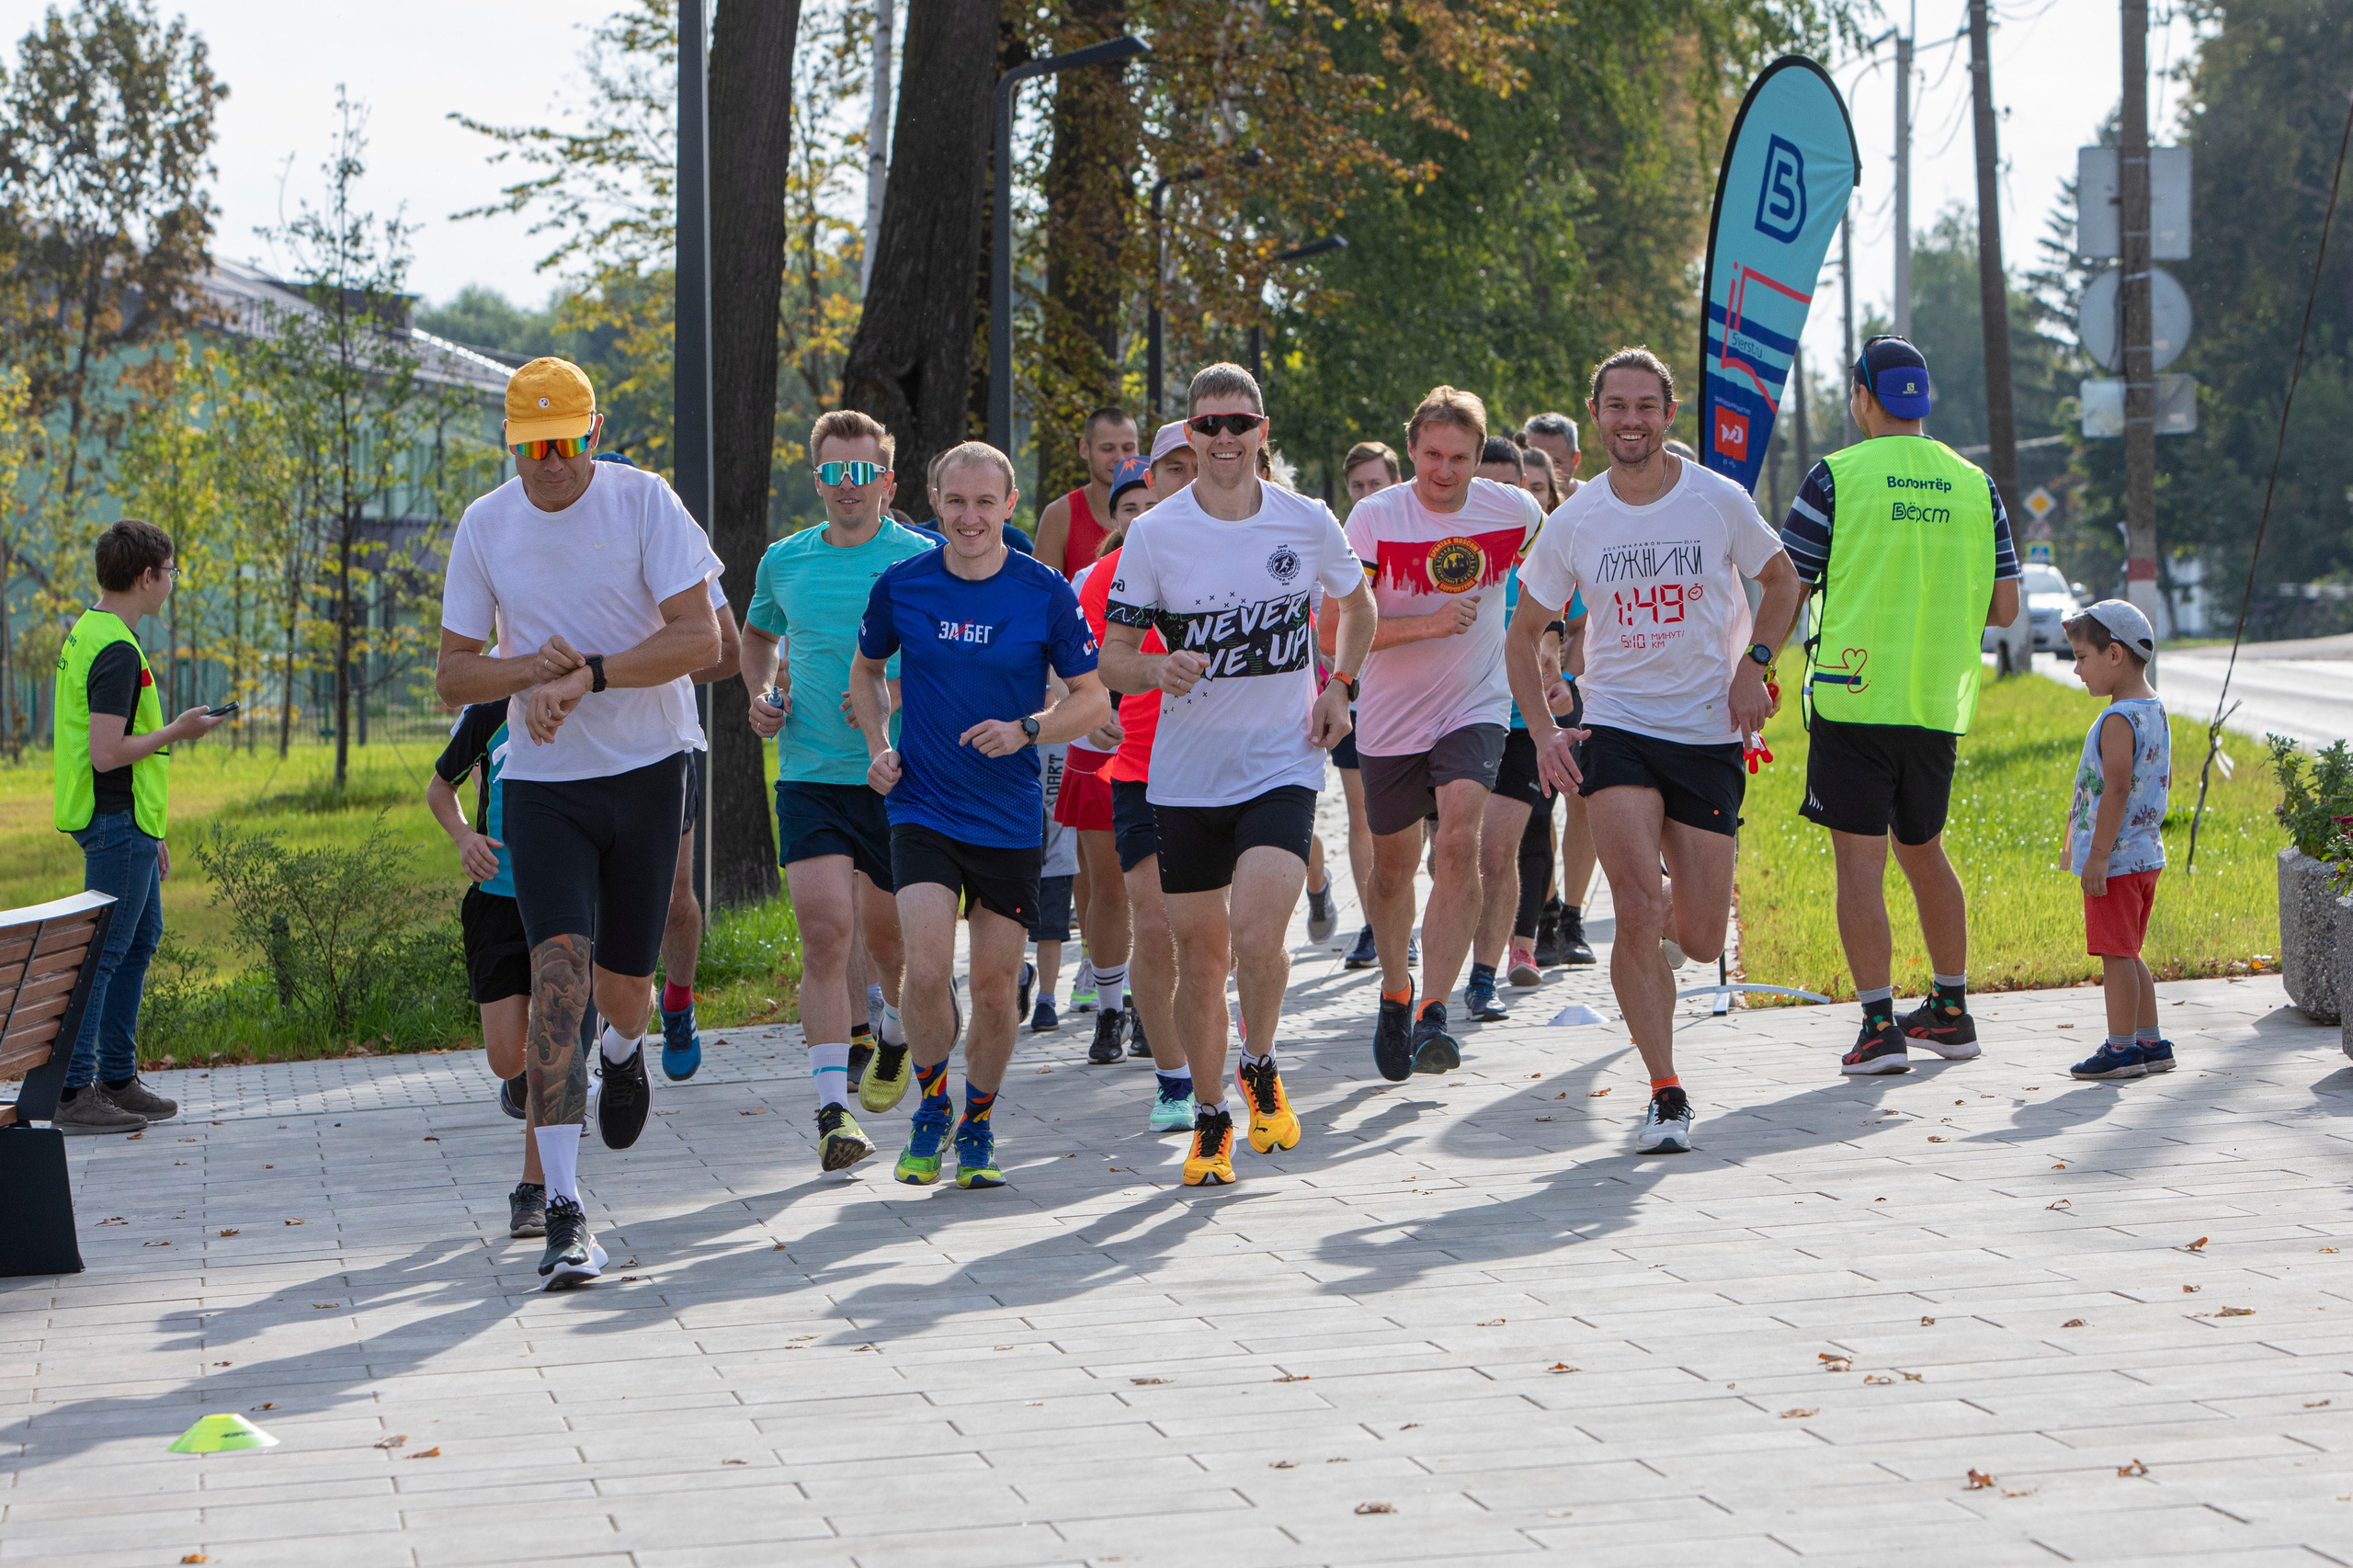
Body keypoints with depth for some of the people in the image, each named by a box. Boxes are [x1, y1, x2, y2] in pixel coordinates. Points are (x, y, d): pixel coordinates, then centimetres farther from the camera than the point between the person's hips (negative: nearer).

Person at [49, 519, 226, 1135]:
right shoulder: (117, 651, -20)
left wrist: (150, 828, 22)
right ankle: (73, 1095, -6)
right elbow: (107, 754, -26)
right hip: (118, 823, -11)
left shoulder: (87, 634, 13)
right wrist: (177, 731, -13)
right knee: (101, 955, -7)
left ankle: (118, 1080, 24)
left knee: (141, 937, 18)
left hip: (123, 822, 11)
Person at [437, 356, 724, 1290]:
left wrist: (585, 676, -22)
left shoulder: (644, 502, -7)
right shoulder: (485, 526, 2)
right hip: (542, 785, 1)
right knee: (559, 967, -16)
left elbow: (699, 638, -14)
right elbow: (453, 675, 5)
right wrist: (535, 670, -15)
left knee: (623, 983, 7)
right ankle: (563, 1210, -19)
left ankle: (623, 1053, 49)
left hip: (647, 772, -1)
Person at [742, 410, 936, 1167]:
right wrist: (763, 693, 9)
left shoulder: (922, 561, -3)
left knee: (887, 934, 11)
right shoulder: (785, 561, 8)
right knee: (825, 931, -13)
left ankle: (897, 1035, 45)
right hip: (810, 775, 1)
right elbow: (758, 635, 28)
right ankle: (833, 1108, -14)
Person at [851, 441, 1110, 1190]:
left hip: (1010, 819, 0)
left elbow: (1094, 700, 0)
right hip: (922, 809, 0)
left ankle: (978, 1129, 27)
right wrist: (878, 746, 1)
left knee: (995, 988, 5)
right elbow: (866, 668, 17)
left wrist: (1025, 730, -18)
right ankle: (931, 1108, 8)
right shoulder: (901, 586, -1)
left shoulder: (1046, 592, -5)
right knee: (926, 967, -17)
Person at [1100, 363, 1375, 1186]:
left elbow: (1356, 604, 19)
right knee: (1198, 955, 5)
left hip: (1282, 763, -1)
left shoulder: (1308, 522, -1)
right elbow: (1112, 657, 0)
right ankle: (1211, 1116, 24)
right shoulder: (1154, 534, -4)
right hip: (1186, 772, 1)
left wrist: (1339, 687, 5)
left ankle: (1260, 1070, 9)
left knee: (1257, 934, -20)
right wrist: (1157, 670, -22)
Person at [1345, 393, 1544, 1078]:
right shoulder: (1374, 518, -14)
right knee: (1394, 865, 12)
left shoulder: (1514, 511, -7)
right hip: (1390, 716, 0)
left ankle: (1432, 1016, -25)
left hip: (1475, 707, 0)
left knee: (1460, 842, -22)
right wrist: (1428, 624, -27)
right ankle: (1394, 990, 40)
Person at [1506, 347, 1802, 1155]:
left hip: (1709, 733, 1)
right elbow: (1523, 635, 10)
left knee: (1701, 940, 1)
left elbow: (1782, 581, 13)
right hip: (1615, 729, 0)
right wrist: (1543, 733, -4)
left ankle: (1675, 911, 39)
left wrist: (1752, 665, -3)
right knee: (1636, 912, -18)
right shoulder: (1573, 522, -1)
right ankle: (1665, 1094, -10)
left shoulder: (1719, 501, -4)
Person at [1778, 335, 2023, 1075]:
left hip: (1854, 700, -5)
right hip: (1939, 702, 5)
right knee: (1923, 851, 20)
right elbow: (2004, 607, 8)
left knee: (1860, 860, -4)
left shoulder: (1838, 476, -6)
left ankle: (1879, 1026, -10)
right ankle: (1950, 1012, 26)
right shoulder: (1974, 485, 8)